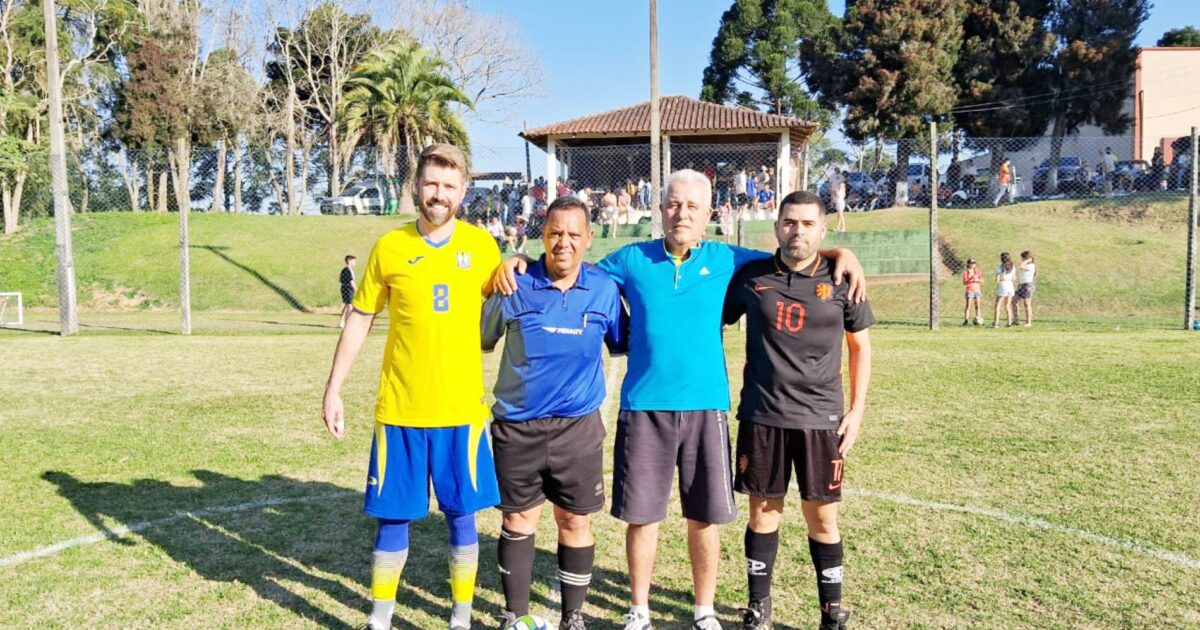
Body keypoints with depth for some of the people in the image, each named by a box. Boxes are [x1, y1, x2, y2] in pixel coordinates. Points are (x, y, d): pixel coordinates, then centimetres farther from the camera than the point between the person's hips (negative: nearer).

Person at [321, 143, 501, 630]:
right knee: (393, 515, 9)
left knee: (461, 514, 8)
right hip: (399, 409, 0)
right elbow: (359, 320, 6)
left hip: (462, 409, 0)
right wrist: (333, 389, 4)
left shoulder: (482, 246, 1)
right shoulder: (389, 246, 0)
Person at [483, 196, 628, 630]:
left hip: (578, 426, 1)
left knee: (574, 522, 9)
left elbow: (621, 344, 10)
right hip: (517, 425, 0)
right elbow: (482, 339, 6)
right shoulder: (516, 285, -6)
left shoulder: (604, 289, -3)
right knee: (518, 519, 12)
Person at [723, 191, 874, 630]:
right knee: (763, 513, 10)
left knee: (822, 519, 8)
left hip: (820, 418, 0)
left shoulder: (840, 281, -1)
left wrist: (856, 410, 3)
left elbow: (860, 346, 8)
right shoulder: (750, 276, 0)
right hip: (761, 416, 1)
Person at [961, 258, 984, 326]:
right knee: (968, 306, -7)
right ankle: (966, 320, -5)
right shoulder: (966, 272, -4)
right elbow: (964, 283, -11)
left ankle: (978, 320, 7)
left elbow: (982, 280, 3)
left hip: (977, 290, 4)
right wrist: (970, 279, -25)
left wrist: (976, 280, -16)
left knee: (977, 305, 3)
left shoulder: (977, 271, 9)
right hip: (969, 290, -4)